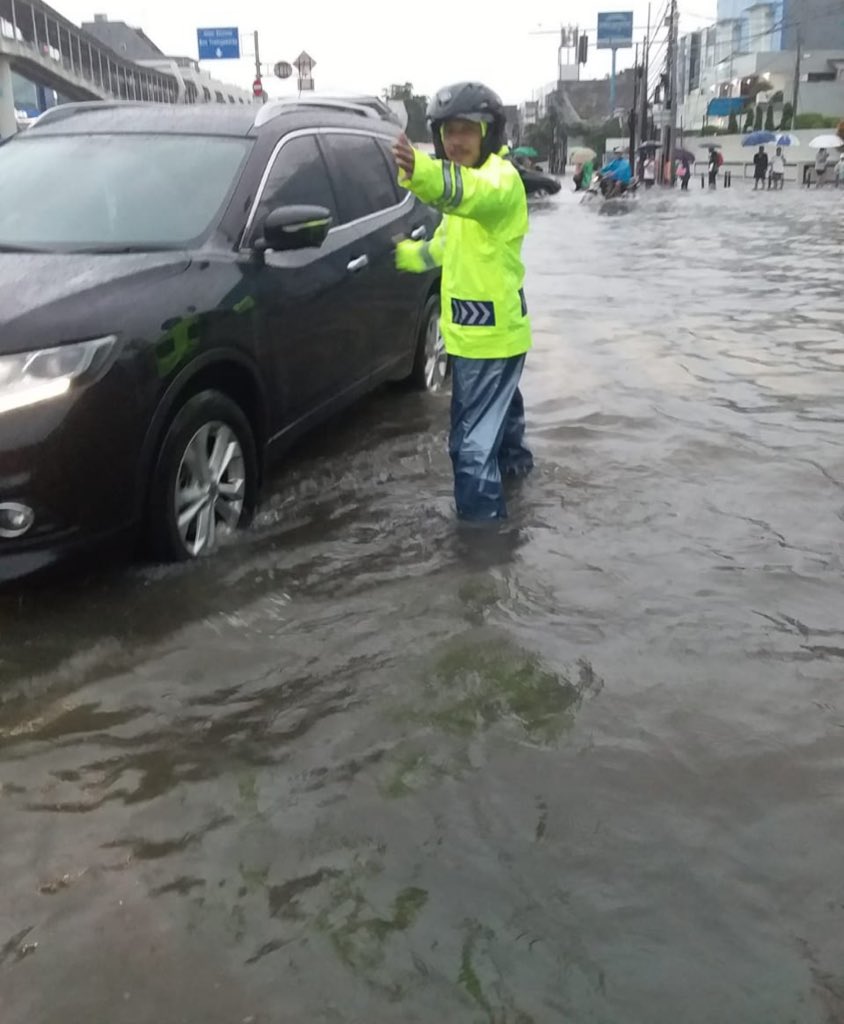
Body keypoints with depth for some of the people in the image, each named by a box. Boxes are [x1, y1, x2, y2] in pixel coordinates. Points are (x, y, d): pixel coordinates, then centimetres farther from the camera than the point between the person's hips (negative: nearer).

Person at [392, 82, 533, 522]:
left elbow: (473, 193, -47)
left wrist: (423, 173, -66)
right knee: (501, 405, 32)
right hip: (472, 327, 10)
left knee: (473, 439, -11)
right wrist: (409, 254, 37)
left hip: (490, 331, -10)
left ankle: (482, 516, -4)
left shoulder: (502, 178, -20)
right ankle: (514, 458, 55)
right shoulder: (471, 174, 12)